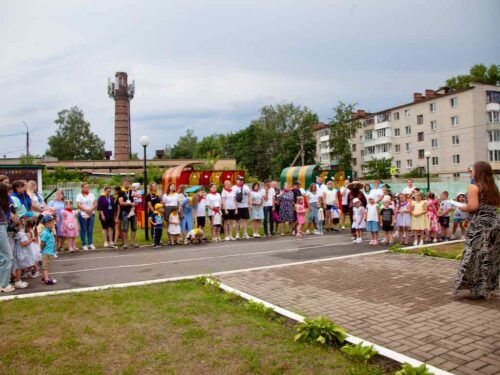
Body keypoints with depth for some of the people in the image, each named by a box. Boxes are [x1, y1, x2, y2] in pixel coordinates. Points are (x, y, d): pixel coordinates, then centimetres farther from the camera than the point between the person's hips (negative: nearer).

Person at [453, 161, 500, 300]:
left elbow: (473, 206, -18)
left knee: (476, 257, -1)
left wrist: (462, 208, -1)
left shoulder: (473, 187, -8)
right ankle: (489, 288, 20)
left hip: (479, 226, -7)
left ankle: (479, 289, 2)